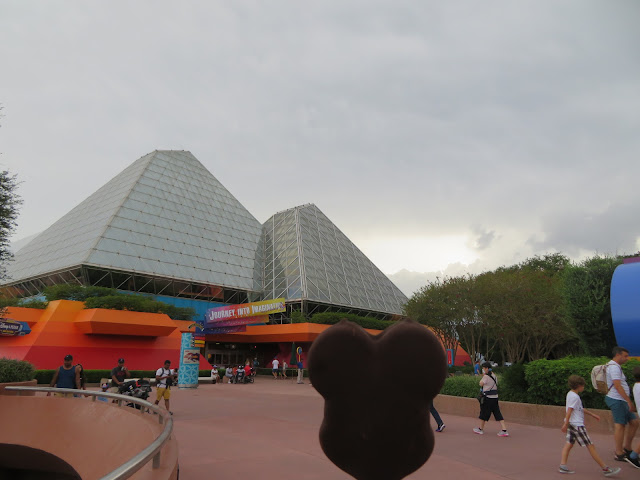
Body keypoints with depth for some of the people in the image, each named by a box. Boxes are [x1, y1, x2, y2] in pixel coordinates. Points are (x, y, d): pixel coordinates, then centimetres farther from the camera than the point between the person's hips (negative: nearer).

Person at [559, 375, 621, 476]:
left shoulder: (570, 394, 16)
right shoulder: (574, 397, -15)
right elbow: (569, 410, -22)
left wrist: (592, 414, 33)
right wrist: (565, 424, -24)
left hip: (572, 424, 10)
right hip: (577, 424, -10)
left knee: (569, 443, 5)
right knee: (590, 446, -2)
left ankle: (562, 465, -2)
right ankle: (605, 469, 6)